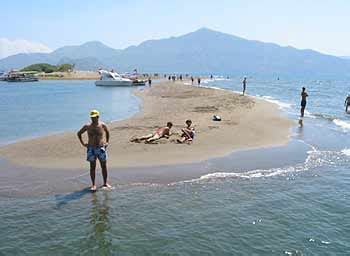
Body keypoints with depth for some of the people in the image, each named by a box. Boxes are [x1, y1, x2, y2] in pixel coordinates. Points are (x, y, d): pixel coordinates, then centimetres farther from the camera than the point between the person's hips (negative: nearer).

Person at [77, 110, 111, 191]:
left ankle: (105, 183, 18)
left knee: (104, 166, 6)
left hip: (101, 148, 1)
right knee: (92, 167, 1)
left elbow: (107, 132, 19)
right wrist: (83, 143, 3)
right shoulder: (87, 126, -5)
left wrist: (107, 142, 12)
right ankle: (93, 184, 7)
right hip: (91, 149, -1)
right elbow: (79, 133, 9)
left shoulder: (103, 125, -3)